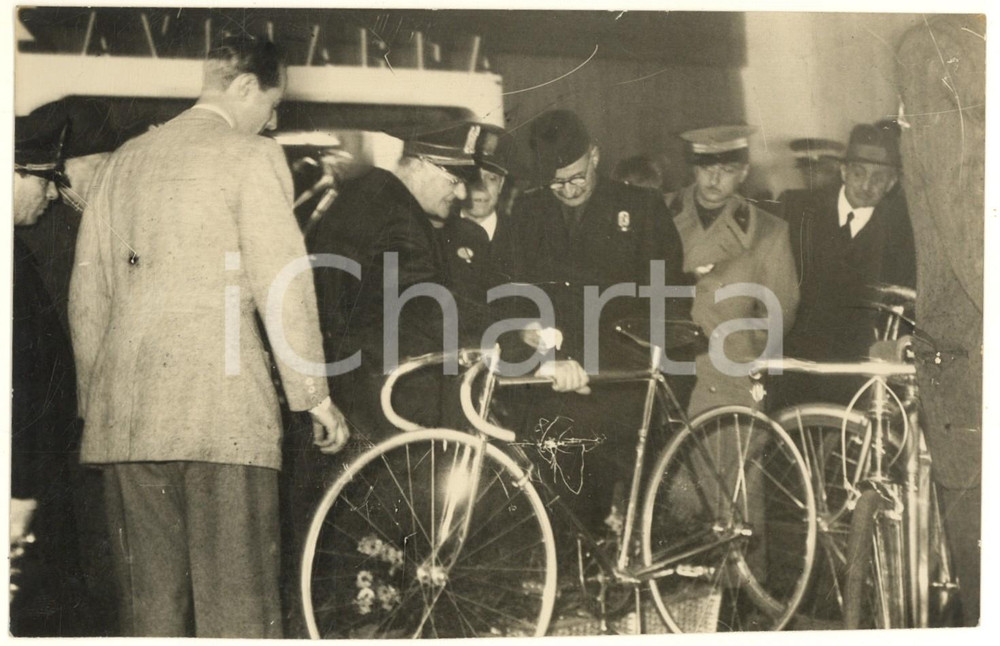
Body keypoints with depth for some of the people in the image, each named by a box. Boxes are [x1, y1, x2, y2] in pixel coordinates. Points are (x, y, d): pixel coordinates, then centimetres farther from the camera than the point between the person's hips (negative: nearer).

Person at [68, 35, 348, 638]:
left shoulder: (125, 160, 17)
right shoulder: (251, 157, -1)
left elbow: (88, 294, 17)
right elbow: (282, 286, -7)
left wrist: (96, 398, 23)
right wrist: (315, 394, -1)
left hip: (125, 412, 6)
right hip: (222, 407, -5)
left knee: (150, 602, 8)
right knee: (237, 603, -3)